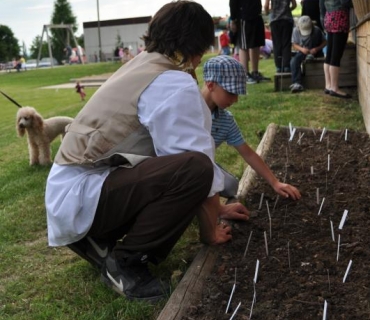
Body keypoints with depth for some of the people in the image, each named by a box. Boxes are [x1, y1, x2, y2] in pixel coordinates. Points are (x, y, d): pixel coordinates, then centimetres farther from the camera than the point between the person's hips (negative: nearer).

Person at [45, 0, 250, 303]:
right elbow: (199, 162, -15)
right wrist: (209, 228, 2)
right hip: (79, 198, -10)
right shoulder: (174, 84, -16)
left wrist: (216, 207, 22)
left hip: (69, 192, 10)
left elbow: (180, 152, 18)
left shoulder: (141, 65, 13)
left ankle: (100, 240, 13)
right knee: (194, 168, -24)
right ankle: (123, 260, -9)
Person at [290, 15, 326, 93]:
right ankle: (296, 83, -43)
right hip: (302, 51, 1)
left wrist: (317, 49, -24)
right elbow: (294, 45, -2)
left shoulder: (316, 30, -13)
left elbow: (324, 42, -4)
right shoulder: (296, 30, -9)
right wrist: (301, 49, -24)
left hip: (315, 52, -1)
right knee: (294, 61, -33)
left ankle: (311, 55, -19)